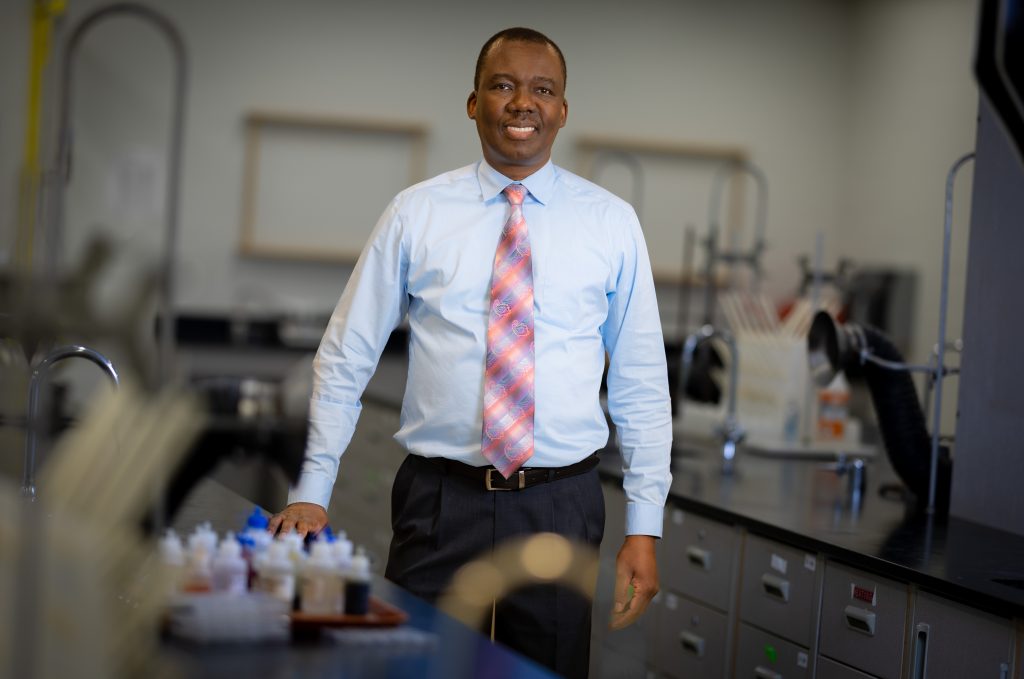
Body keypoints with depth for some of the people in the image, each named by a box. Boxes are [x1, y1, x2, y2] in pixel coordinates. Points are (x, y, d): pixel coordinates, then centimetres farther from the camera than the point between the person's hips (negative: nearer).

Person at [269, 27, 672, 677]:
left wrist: (645, 526, 1)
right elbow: (346, 357, 6)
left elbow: (641, 381, 5)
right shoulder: (416, 214, 2)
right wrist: (312, 494, 0)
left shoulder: (611, 222, 3)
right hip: (440, 497, 0)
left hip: (560, 503, 1)